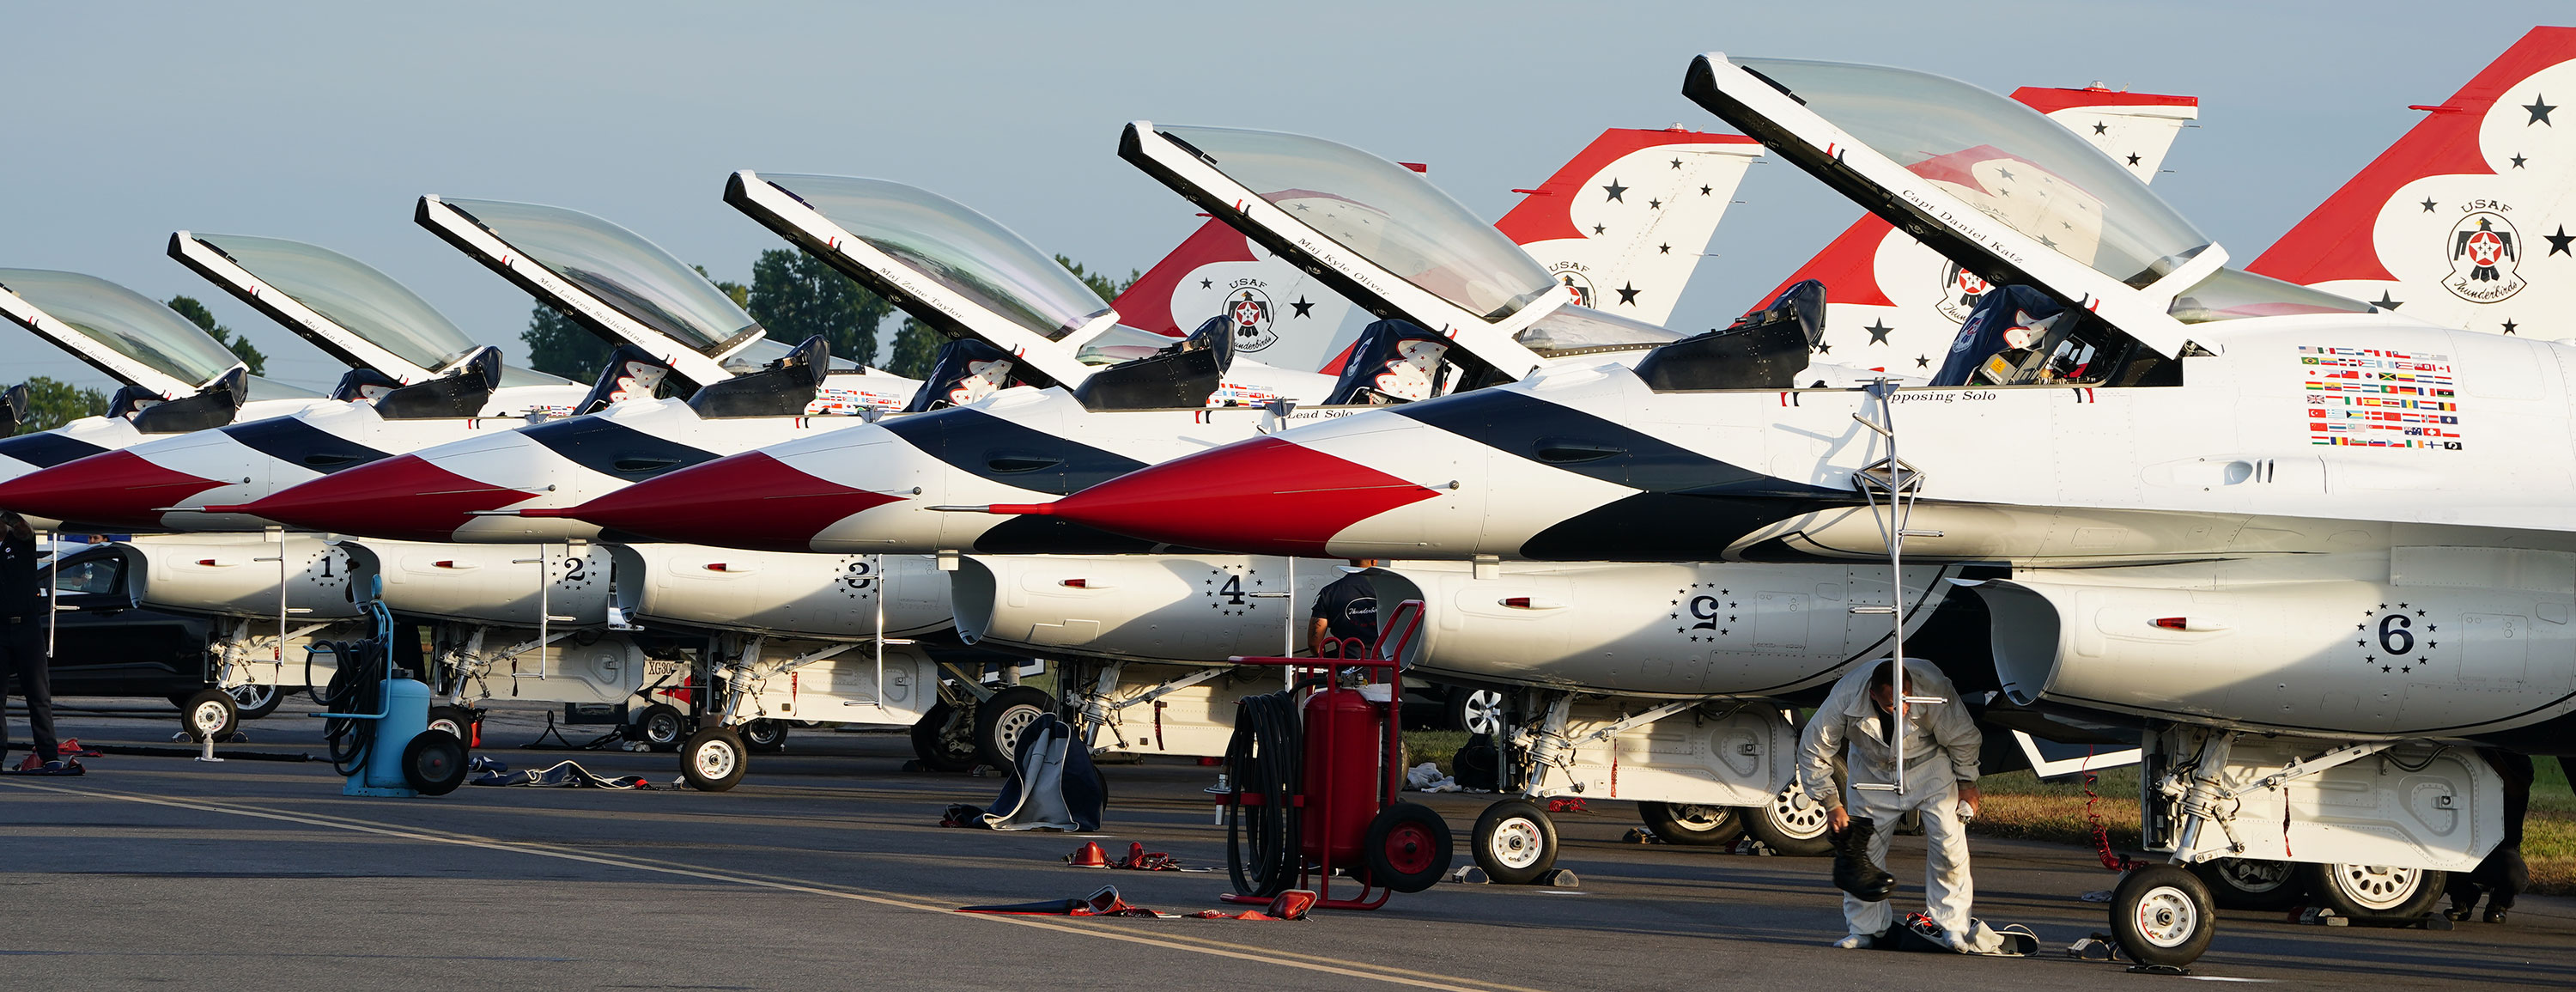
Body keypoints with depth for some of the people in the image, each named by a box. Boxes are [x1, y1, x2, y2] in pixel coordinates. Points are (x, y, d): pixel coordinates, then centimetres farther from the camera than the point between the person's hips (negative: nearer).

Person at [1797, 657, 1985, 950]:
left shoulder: (1933, 688, -36)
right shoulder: (1846, 696, -33)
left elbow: (1963, 738, -16)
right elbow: (1813, 750, -18)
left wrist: (1967, 783, -4)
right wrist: (1831, 804, -15)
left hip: (1929, 763, -1)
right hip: (1873, 769, 1)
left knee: (1948, 842, -12)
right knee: (1863, 846, -4)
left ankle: (1953, 926, -3)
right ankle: (1865, 929, 9)